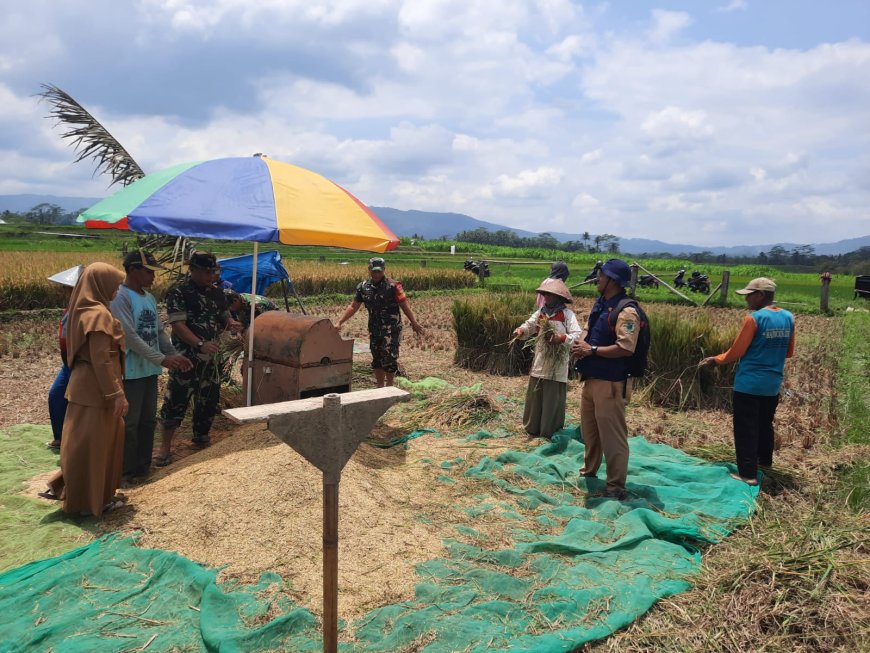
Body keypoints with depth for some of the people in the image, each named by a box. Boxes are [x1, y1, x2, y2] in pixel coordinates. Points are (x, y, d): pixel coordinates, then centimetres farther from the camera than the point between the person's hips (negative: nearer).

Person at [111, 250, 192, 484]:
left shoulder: (150, 298, 12)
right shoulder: (120, 297, -14)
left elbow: (159, 332, 16)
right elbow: (130, 336, -21)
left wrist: (174, 354, 2)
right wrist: (162, 359, -22)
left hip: (149, 370, 8)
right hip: (130, 371, -8)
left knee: (148, 421, 15)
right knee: (129, 424, 1)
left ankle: (143, 466, 27)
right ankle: (125, 472, 13)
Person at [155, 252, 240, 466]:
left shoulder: (216, 293, 10)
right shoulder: (178, 293, -11)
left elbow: (223, 317, 19)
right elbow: (178, 325, -18)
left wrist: (230, 323, -6)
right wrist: (200, 344, -29)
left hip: (210, 358, 7)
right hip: (186, 357, -7)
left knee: (209, 399, 14)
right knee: (176, 400, -5)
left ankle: (201, 437, 32)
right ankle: (165, 448, 5)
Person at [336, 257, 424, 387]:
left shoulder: (393, 286, -9)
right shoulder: (363, 287, 5)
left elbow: (405, 305, -8)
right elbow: (353, 307, 9)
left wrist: (414, 323, -14)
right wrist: (339, 323, 3)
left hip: (391, 329, -5)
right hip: (374, 330, 5)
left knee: (389, 358, -5)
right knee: (377, 359, 13)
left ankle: (389, 387, 12)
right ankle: (380, 387, 26)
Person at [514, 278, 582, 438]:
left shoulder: (567, 314, -7)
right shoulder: (540, 312, 12)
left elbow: (577, 335, -16)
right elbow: (529, 325, 9)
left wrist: (562, 338, -30)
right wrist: (521, 330, -13)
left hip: (557, 364, -6)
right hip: (539, 362, 6)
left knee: (553, 399, 2)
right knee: (534, 396, 13)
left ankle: (551, 432, 14)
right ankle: (533, 428, 26)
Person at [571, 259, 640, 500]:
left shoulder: (626, 311, -18)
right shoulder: (600, 304, 11)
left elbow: (626, 348, -25)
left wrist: (592, 350, -20)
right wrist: (581, 345, -2)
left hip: (610, 383, -10)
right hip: (591, 379, 10)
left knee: (612, 436, -2)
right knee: (589, 430, 22)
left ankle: (616, 487, 9)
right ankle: (589, 471, 38)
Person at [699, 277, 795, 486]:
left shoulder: (754, 319, -17)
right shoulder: (788, 318, 3)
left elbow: (736, 352, -12)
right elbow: (789, 352, 13)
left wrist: (715, 360, 3)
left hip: (749, 384, -7)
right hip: (773, 384, 7)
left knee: (745, 428, 1)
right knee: (765, 424, 24)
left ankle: (748, 473, 3)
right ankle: (765, 459, 41)